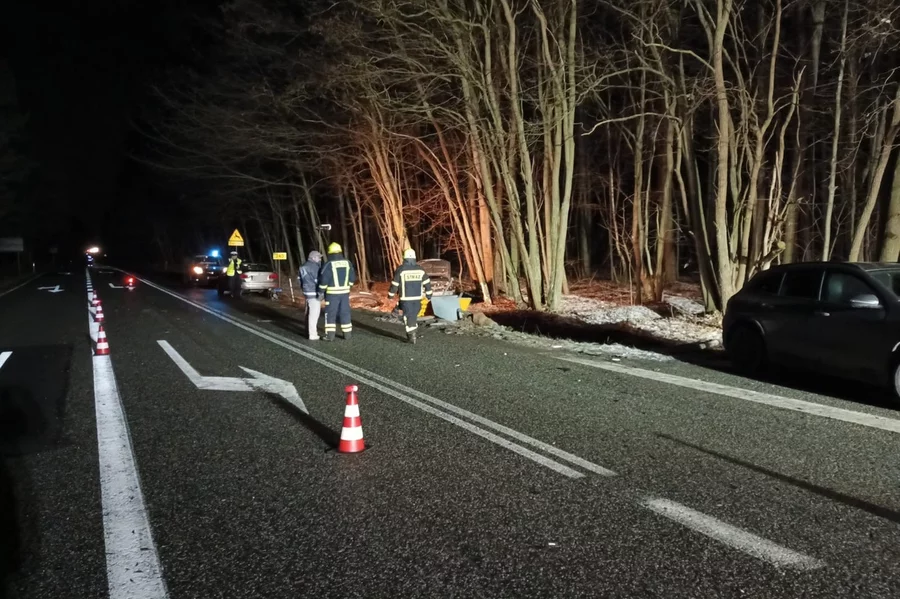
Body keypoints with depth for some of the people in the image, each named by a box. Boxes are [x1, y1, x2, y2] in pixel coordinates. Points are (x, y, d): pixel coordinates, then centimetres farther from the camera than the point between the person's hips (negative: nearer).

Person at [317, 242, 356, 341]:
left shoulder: (328, 264, -11)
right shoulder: (347, 263, 4)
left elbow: (323, 280, -13)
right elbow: (352, 278, 8)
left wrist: (321, 292, -4)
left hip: (332, 293, -4)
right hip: (345, 292, 4)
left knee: (330, 314, 4)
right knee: (345, 313, 11)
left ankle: (330, 335, 3)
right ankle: (347, 335, 15)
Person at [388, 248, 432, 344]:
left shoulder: (400, 270, -11)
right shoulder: (420, 269, -1)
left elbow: (394, 284, -7)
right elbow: (427, 283, 2)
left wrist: (390, 294, 7)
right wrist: (428, 294, 13)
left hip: (406, 298, -4)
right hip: (417, 298, 4)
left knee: (408, 317, 3)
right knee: (413, 316, 18)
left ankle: (412, 336, -4)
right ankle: (411, 335, 25)